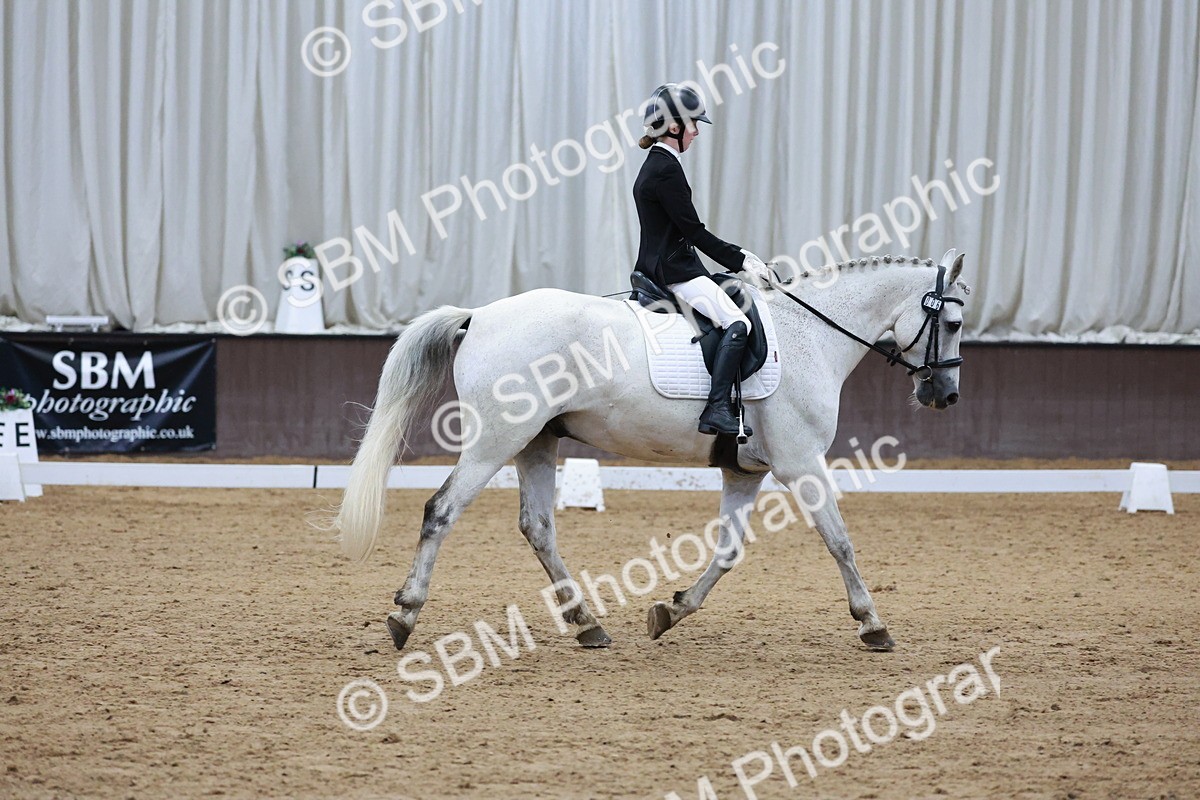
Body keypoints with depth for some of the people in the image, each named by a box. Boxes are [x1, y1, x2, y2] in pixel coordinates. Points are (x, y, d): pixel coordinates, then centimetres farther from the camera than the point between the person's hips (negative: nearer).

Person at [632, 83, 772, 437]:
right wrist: (740, 261, -9)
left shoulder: (653, 167, 17)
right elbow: (694, 231, -17)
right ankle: (717, 409, -33)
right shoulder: (667, 169, -15)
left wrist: (737, 255, 16)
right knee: (736, 322, -22)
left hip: (656, 268, 11)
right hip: (676, 271, -11)